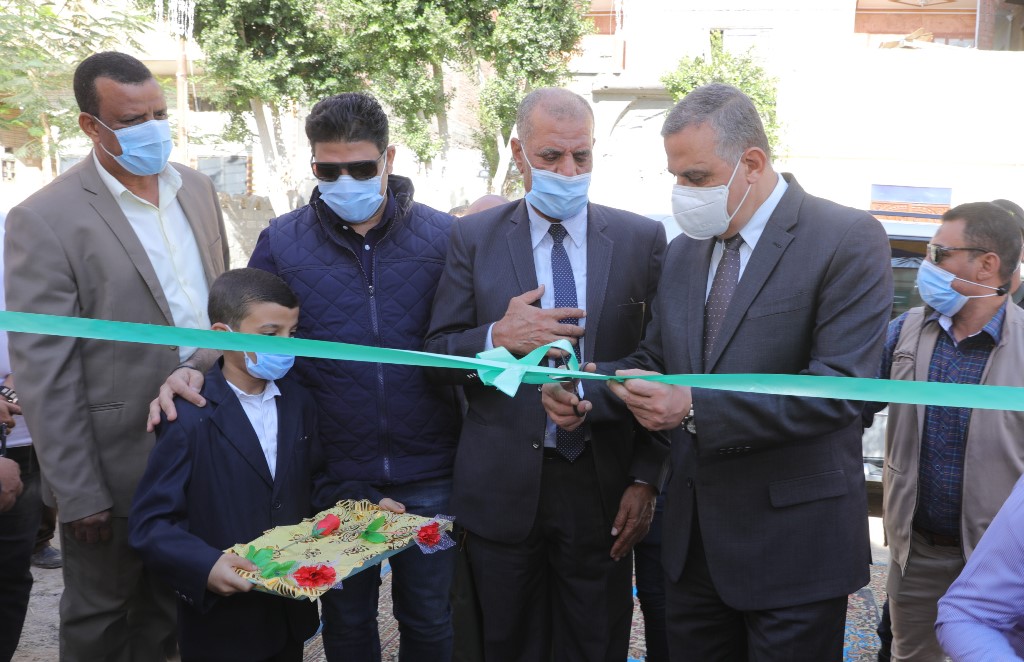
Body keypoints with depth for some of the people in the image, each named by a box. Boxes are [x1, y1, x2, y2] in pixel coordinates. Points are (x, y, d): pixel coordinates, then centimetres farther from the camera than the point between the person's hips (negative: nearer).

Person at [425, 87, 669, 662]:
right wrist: (497, 338, -18)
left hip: (603, 486, 0)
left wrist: (646, 480, -5)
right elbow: (438, 353, 2)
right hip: (503, 486, 0)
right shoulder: (475, 239, 1)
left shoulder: (642, 239, 0)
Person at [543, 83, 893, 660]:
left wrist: (695, 408, -27)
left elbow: (837, 389, -22)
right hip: (695, 539, 6)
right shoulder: (685, 250, 9)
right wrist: (589, 390, -5)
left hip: (793, 544, -6)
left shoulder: (849, 240, -13)